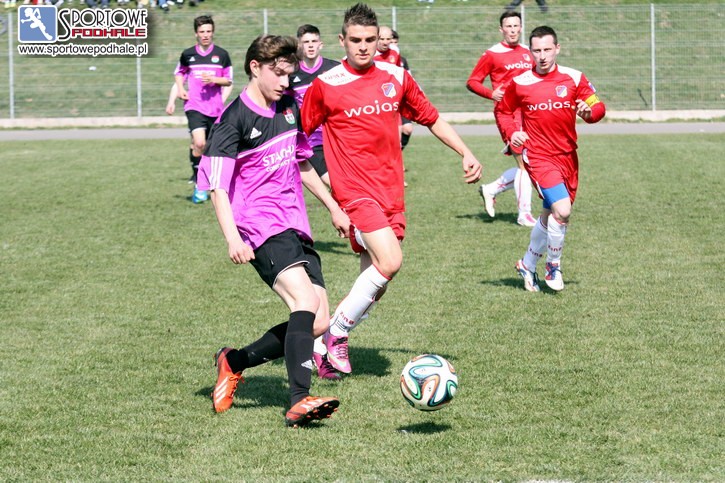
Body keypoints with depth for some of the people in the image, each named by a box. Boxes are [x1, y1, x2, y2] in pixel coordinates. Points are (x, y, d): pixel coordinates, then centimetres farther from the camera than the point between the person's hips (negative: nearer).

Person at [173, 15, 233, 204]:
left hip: (215, 108, 2)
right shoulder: (188, 54, 6)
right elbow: (179, 72, 24)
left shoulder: (222, 54, 4)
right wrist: (180, 89, 7)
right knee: (199, 143, -20)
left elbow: (229, 80, 9)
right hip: (195, 106, -2)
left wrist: (214, 79, -9)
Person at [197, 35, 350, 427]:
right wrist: (232, 238, -25)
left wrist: (333, 208, 31)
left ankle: (234, 362, 16)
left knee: (319, 323, -1)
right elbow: (217, 186, -13)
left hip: (295, 227, 8)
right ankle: (299, 401, -33)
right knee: (306, 300, -28)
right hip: (262, 229, -8)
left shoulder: (289, 108, 14)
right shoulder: (235, 120, -9)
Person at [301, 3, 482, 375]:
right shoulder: (325, 86, -5)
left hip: (391, 191, 5)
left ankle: (332, 338, 18)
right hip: (355, 190, -5)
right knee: (389, 262, -22)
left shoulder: (396, 77, 7)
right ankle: (334, 333, -7)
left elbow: (431, 118, 18)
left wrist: (466, 154, 10)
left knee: (375, 280, 4)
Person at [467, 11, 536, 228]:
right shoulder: (492, 54, -4)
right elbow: (472, 82, -1)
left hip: (527, 112, 7)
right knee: (525, 163, -11)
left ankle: (491, 189, 25)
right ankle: (524, 214, -3)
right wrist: (491, 93, -17)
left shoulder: (527, 53, 14)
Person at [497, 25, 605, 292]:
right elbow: (504, 111, 13)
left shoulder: (574, 78, 1)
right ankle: (553, 265, 0)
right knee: (562, 210, -21)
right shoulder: (520, 83, -2)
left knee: (550, 215, 14)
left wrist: (589, 112, -23)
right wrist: (512, 132, -5)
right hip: (538, 157, -4)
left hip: (567, 157, 4)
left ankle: (527, 265, 36)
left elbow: (598, 107, 0)